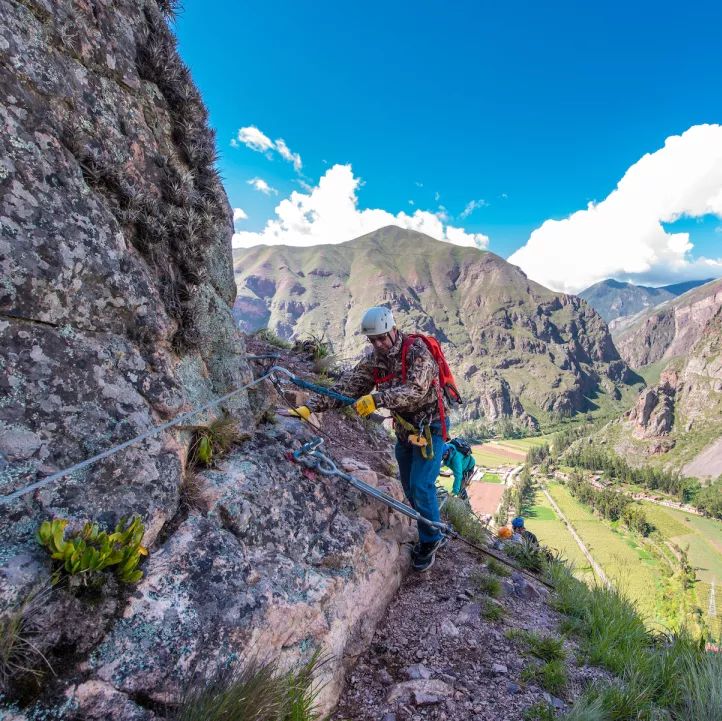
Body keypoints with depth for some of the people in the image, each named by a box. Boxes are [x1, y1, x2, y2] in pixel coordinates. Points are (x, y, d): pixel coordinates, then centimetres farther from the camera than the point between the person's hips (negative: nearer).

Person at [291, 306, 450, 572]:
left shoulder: (417, 350, -21)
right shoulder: (373, 359, -3)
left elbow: (416, 389, -35)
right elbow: (346, 387, -9)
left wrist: (378, 398, -46)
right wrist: (311, 407, -19)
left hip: (429, 426, -7)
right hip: (404, 428, 7)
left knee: (421, 486, -7)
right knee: (409, 488, 14)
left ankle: (430, 541, 18)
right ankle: (434, 534, 35)